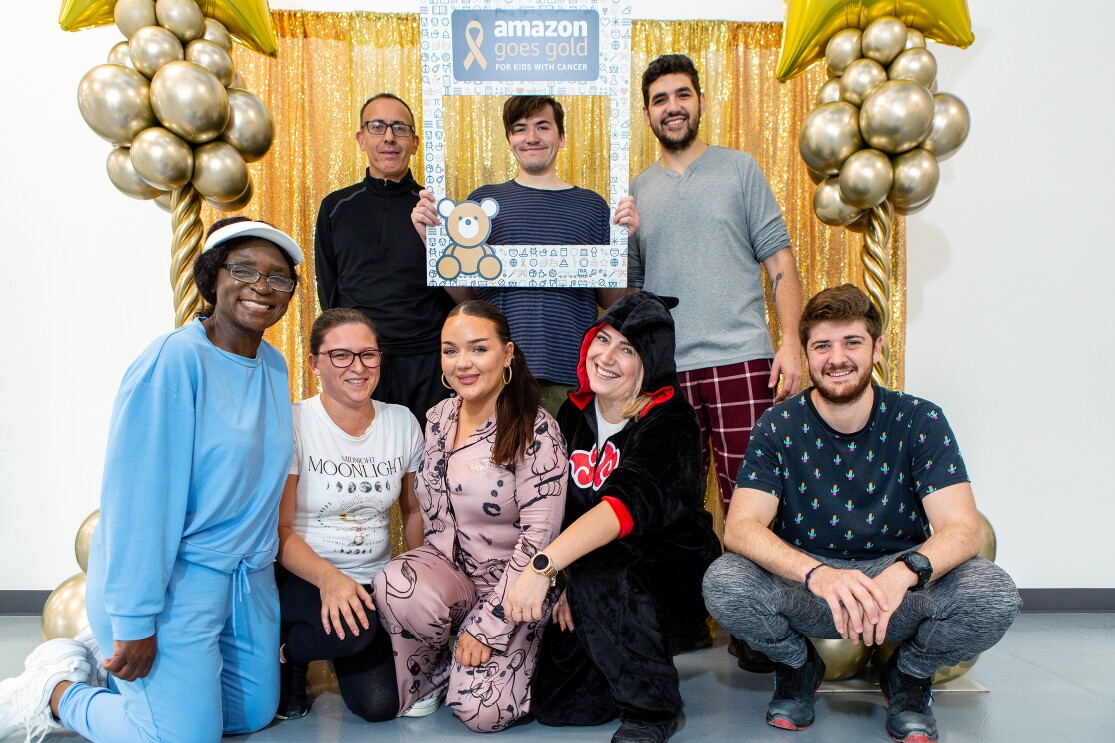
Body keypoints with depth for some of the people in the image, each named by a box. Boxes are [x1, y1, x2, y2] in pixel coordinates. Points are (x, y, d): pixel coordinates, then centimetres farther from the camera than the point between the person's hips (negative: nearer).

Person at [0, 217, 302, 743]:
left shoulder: (274, 367, 4)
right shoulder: (175, 359, -19)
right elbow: (138, 495, -21)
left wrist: (258, 567, 13)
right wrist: (134, 621, -20)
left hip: (248, 578, 8)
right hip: (173, 578, -8)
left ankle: (111, 668, 32)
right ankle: (55, 689, 21)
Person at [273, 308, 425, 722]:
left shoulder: (402, 423, 0)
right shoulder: (293, 425, -12)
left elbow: (414, 510, 10)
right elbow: (279, 530, -13)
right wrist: (328, 579, -30)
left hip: (373, 579, 4)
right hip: (301, 575, -3)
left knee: (379, 705, -9)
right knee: (352, 627, -34)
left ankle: (340, 656, 25)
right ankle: (288, 652, 2)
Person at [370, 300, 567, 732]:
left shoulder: (536, 430, -16)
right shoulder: (437, 419, 2)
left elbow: (538, 538, -18)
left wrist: (487, 626, -18)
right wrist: (429, 576, 5)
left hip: (512, 583, -4)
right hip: (450, 566, 4)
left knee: (480, 711, -20)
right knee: (394, 586, -30)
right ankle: (432, 673, 2)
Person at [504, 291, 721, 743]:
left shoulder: (669, 422, -18)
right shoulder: (574, 414, 2)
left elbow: (629, 503, -34)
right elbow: (560, 507, 0)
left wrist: (543, 566, -43)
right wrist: (568, 584, -13)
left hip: (671, 568, -5)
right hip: (597, 576, 5)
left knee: (600, 571, -35)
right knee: (556, 703, -7)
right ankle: (645, 640, 20)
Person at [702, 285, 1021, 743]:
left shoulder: (919, 422, -7)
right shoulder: (779, 428, -8)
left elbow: (962, 529, -16)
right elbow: (740, 528, -19)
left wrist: (903, 572, -39)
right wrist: (818, 574, -39)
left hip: (900, 588, 1)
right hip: (805, 587, 0)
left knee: (993, 594, -29)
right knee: (723, 583, -29)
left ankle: (908, 677, 6)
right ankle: (798, 667, 6)